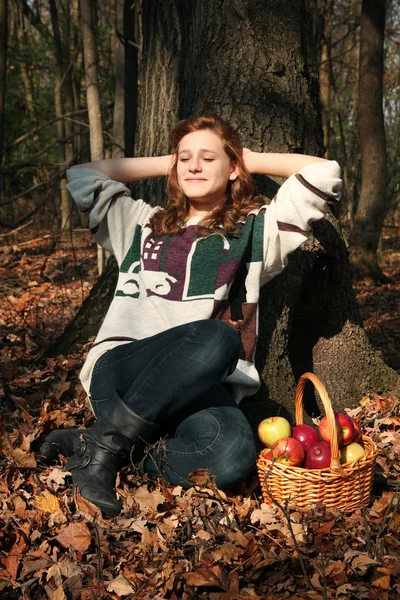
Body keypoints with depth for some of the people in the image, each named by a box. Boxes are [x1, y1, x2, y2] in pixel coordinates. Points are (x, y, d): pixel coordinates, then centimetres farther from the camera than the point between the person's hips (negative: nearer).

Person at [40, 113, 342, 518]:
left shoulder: (256, 231, 17)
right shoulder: (143, 225, 25)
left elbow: (324, 172, 11)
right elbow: (80, 177, 27)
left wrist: (250, 160, 22)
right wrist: (166, 163, 28)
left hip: (202, 389, 0)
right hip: (120, 371, 0)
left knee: (232, 457, -36)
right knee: (218, 337, -35)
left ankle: (109, 452, -15)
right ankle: (102, 446, -23)